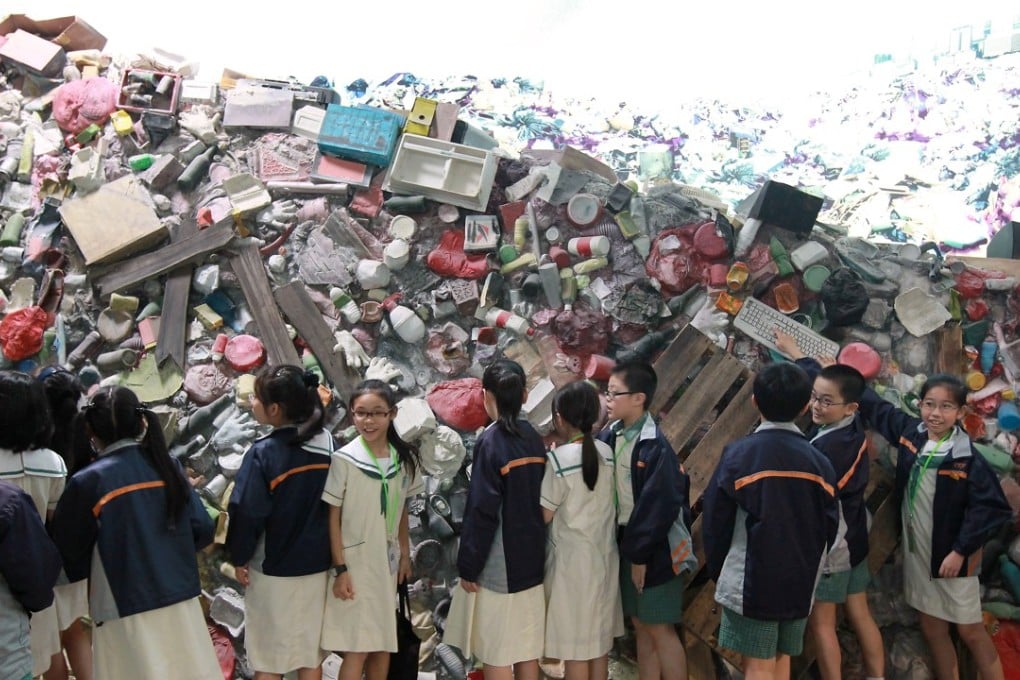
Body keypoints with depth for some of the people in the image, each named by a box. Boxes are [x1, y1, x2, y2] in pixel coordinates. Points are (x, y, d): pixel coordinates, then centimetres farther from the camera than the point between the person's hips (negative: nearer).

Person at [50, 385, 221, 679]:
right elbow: (203, 530, 1)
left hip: (126, 611, -4)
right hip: (181, 601, 4)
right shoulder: (168, 466, 1)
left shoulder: (88, 482, -11)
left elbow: (68, 550, -2)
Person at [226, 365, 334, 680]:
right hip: (316, 566, 5)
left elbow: (247, 512, -17)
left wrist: (239, 557, -1)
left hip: (272, 570, -5)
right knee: (311, 654, 15)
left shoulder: (264, 453, -20)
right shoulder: (328, 443, -3)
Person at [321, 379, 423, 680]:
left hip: (387, 561, 5)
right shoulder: (344, 459, -13)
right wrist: (340, 568, -12)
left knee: (383, 644, 11)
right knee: (357, 648, -4)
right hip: (355, 561, -5)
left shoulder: (404, 458, 1)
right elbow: (332, 517, -10)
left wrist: (405, 554, 12)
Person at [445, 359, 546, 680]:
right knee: (527, 648, 14)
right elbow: (540, 500, 10)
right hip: (531, 559, 7)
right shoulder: (534, 439, 5)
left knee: (495, 654, 2)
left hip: (498, 565, -7)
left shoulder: (490, 441, -15)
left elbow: (481, 511, -16)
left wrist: (468, 566, -9)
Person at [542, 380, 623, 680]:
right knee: (599, 638, 16)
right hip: (604, 555, 6)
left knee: (575, 645, 5)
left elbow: (544, 515, -12)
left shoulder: (559, 458, -18)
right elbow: (600, 499, 8)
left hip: (572, 559, -6)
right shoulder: (607, 452, -1)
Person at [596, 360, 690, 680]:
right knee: (641, 626, 15)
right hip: (627, 543, 7)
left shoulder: (655, 446, -19)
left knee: (660, 629, 1)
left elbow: (660, 506, -19)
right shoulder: (611, 436, 3)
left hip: (654, 550, -7)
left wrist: (640, 554, -16)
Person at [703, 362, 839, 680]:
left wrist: (718, 570, 8)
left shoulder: (739, 454, -13)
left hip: (751, 580, -4)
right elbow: (829, 527, 3)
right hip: (799, 582, 4)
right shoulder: (819, 461, -2)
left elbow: (715, 519, -8)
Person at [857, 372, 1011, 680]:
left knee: (970, 630, 5)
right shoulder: (910, 432, -3)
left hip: (951, 555, -5)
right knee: (932, 629, 14)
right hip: (916, 552, 6)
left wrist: (961, 550, -18)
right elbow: (875, 407, 12)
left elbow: (990, 509, -18)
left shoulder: (968, 459, -18)